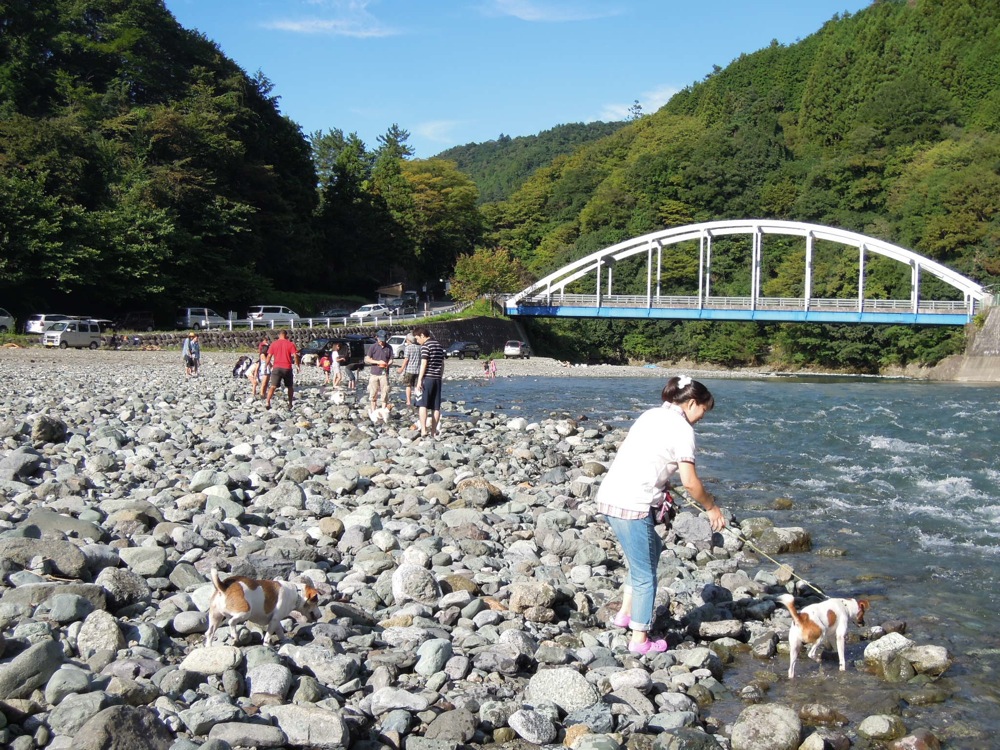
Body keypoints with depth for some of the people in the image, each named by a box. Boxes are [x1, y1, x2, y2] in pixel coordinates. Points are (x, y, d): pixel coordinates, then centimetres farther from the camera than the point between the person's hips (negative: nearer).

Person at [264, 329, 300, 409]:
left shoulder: (274, 344, 5)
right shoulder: (290, 344, 1)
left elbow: (269, 356, 3)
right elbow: (295, 356, -6)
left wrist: (269, 364, 17)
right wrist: (298, 366, 5)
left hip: (276, 367, 0)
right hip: (287, 368, 0)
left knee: (273, 386, -5)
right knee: (290, 387, 17)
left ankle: (267, 402, -20)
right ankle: (290, 403, 19)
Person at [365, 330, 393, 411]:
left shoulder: (389, 348, 7)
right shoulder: (373, 347, 2)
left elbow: (391, 360, 11)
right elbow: (367, 359, 0)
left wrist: (388, 364, -12)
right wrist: (378, 362, -13)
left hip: (384, 374, 0)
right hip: (374, 373, 0)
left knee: (384, 393, -3)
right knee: (373, 393, 4)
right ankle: (373, 412, 15)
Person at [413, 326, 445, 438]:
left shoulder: (425, 346, -9)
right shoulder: (439, 345, 14)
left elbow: (424, 363, -15)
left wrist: (419, 380, -15)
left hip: (427, 378, -7)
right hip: (437, 378, 7)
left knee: (422, 405, -6)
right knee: (436, 407, 6)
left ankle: (423, 430, -16)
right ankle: (433, 431, 8)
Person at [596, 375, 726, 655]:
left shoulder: (650, 415, 17)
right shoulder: (681, 428, -7)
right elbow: (690, 481, -11)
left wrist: (660, 491, 24)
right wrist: (711, 508, 3)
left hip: (609, 496, 9)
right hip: (632, 506, -9)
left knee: (651, 550, 27)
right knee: (644, 574, 5)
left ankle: (626, 612, 32)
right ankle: (640, 640, 14)